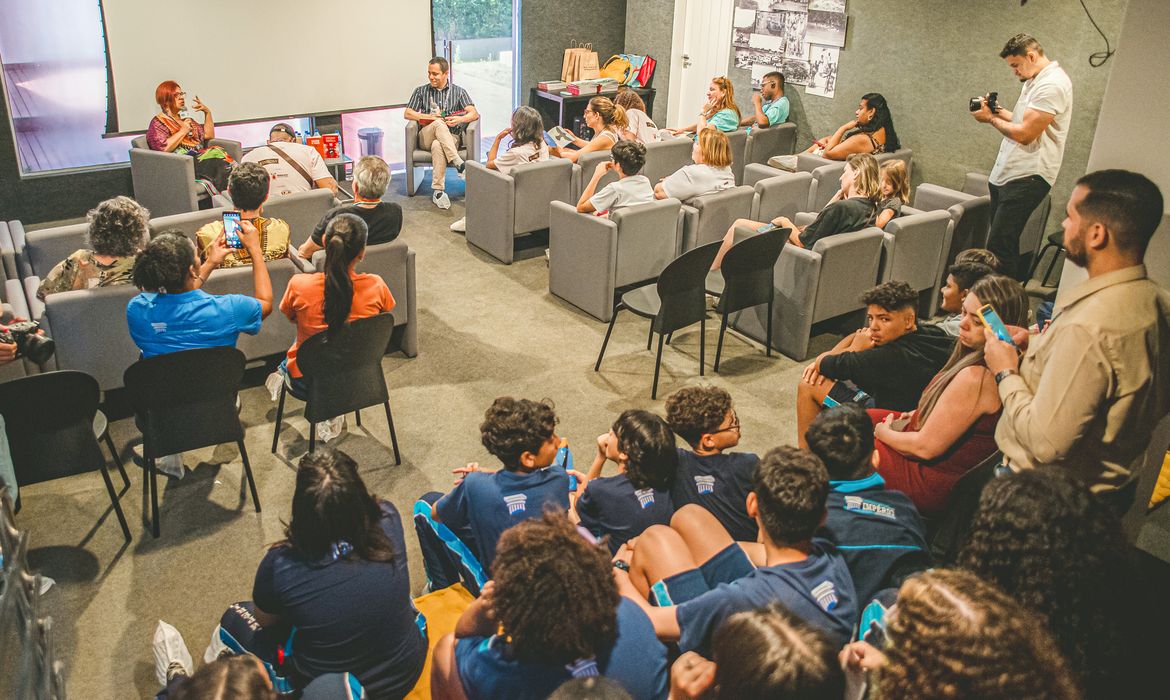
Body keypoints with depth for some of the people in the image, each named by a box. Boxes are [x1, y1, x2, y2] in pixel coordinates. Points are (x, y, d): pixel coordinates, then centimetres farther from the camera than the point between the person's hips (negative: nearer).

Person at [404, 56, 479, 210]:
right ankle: (458, 162, -47)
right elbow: (407, 114, 12)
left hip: (452, 136, -1)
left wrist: (459, 119, -21)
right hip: (426, 137, 1)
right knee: (439, 123, -35)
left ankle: (438, 190, -43)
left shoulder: (458, 92, 14)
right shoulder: (421, 91, 19)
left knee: (437, 145, -38)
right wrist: (429, 117, -4)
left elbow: (474, 113, 1)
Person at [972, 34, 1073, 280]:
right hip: (1005, 174, 10)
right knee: (1004, 241, 13)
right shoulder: (1035, 81, 17)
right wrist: (999, 111, 8)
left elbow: (1025, 133, -20)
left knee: (999, 246, -13)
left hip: (1027, 178, -10)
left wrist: (991, 119, -7)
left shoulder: (1052, 85, -16)